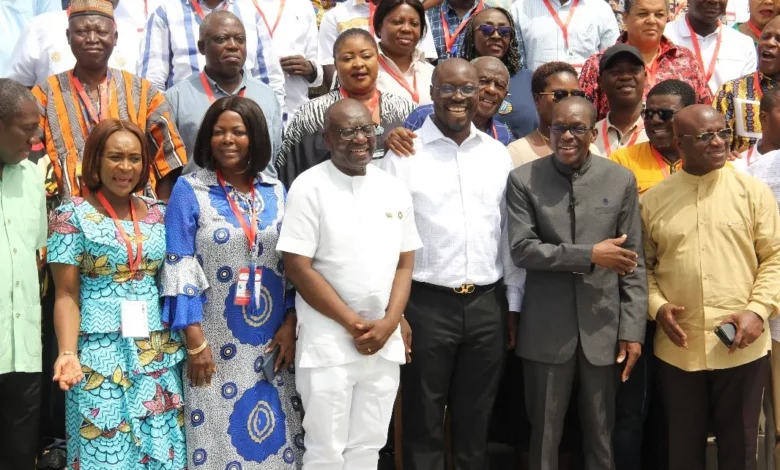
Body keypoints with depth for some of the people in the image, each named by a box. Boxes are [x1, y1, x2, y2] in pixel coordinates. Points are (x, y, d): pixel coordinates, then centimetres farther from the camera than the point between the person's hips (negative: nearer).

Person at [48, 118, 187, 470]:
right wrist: (68, 353, -18)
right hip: (101, 354, -4)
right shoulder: (72, 215, -3)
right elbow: (67, 294, -6)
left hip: (160, 352, 4)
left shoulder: (159, 213, 9)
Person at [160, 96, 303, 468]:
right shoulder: (189, 190, -4)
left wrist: (290, 324, -2)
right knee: (215, 440, 4)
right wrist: (195, 341, -12)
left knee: (277, 440, 9)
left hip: (271, 341, 3)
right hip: (214, 342, -3)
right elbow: (179, 269, -8)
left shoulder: (275, 192, 6)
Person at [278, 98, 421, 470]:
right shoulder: (309, 187, -7)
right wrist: (354, 324, -11)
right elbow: (298, 267, -11)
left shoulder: (395, 190, 7)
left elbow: (405, 264, 9)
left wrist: (388, 324, -6)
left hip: (385, 342, 5)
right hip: (328, 341, -4)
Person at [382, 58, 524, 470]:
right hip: (425, 304, -3)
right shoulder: (405, 153, -4)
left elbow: (509, 235, 10)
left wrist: (514, 304, 9)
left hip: (488, 305, 3)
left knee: (476, 421, 15)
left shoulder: (498, 154, 7)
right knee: (424, 422, 9)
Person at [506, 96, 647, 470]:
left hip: (603, 326, 1)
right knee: (544, 434, 10)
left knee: (601, 435, 13)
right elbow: (521, 249, -11)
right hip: (547, 329, -1)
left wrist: (632, 329, -2)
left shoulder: (621, 180, 2)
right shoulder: (523, 180, -2)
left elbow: (634, 261, 2)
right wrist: (590, 254, -16)